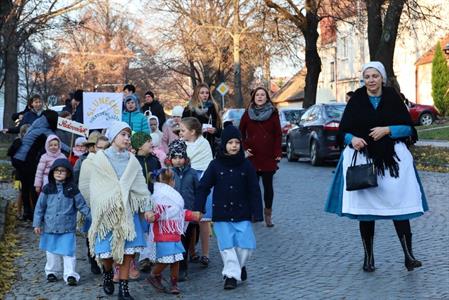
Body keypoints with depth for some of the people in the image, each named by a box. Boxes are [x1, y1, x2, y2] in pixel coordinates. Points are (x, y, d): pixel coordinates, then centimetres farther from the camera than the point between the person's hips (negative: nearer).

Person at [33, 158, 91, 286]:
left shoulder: (72, 189, -1)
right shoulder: (48, 189, 1)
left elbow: (81, 205, 5)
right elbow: (40, 207, 5)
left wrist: (92, 215, -1)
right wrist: (37, 224, 3)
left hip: (67, 228, -2)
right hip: (50, 227, 2)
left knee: (68, 252, -5)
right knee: (51, 251, 12)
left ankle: (70, 274, -1)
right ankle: (51, 272, 27)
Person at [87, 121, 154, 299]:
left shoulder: (132, 160, 8)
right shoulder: (100, 158, 0)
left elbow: (140, 185, 6)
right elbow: (96, 187, 0)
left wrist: (147, 208, -2)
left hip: (127, 210, 3)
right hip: (107, 210, -2)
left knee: (127, 249, -3)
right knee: (106, 250, -4)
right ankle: (107, 271, 29)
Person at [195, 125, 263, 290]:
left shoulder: (246, 165, -1)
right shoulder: (215, 165, -2)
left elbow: (254, 190, 1)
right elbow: (203, 187, 0)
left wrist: (257, 213, -3)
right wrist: (198, 208, -6)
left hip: (242, 213, 0)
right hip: (221, 214, 0)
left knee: (246, 245, 0)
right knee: (227, 245, 2)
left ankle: (240, 266, 28)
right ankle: (231, 274, 15)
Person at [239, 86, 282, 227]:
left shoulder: (273, 113, 3)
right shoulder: (248, 113, 7)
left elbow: (278, 134, 1)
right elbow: (241, 133, 12)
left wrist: (278, 153, -6)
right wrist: (244, 149, 0)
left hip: (269, 157, -1)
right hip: (252, 157, 1)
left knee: (268, 185, 0)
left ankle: (268, 215, 8)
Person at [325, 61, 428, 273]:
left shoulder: (393, 98, 3)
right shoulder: (356, 101, 4)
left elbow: (408, 128, 3)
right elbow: (344, 130, 4)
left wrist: (388, 130, -13)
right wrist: (352, 139, -17)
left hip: (393, 160, 0)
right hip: (362, 159, 1)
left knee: (399, 205, -9)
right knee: (365, 208, 1)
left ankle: (408, 256, -4)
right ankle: (368, 258, 12)